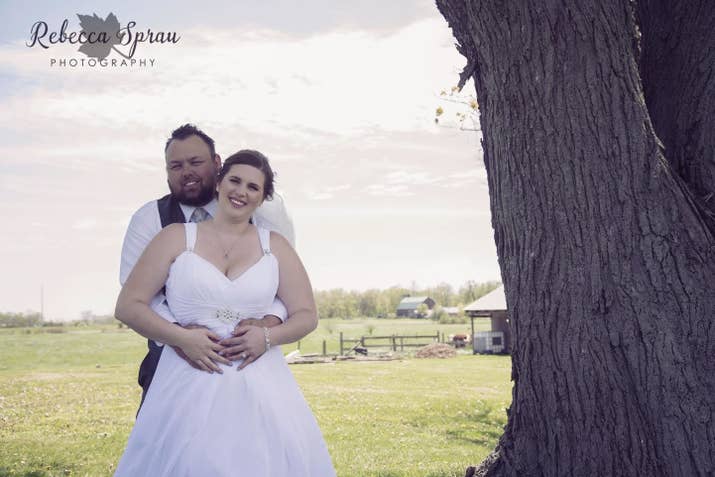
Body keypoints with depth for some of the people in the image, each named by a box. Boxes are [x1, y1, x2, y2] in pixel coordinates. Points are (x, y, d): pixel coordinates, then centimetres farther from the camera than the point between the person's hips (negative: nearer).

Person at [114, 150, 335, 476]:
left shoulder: (274, 245, 11)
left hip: (260, 386, 2)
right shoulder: (177, 237, 6)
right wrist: (181, 337, -12)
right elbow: (128, 306, 3)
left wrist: (269, 336, -10)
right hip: (189, 385, -1)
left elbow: (307, 315, 10)